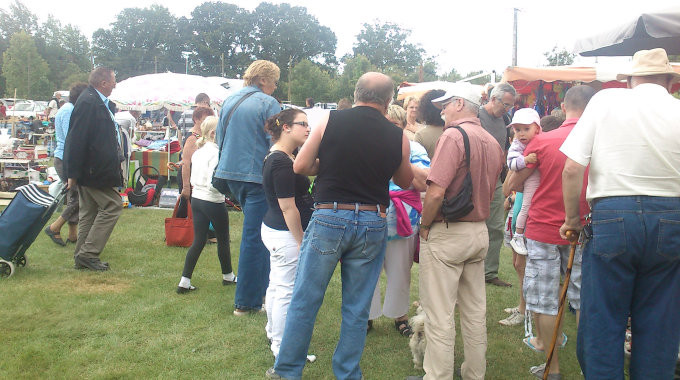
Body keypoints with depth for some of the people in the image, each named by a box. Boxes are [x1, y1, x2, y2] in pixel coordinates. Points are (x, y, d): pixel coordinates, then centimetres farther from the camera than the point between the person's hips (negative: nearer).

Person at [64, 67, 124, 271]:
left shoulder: (100, 102, 14)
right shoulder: (88, 102, -18)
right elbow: (77, 139, -20)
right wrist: (73, 174, -20)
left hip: (91, 170, 11)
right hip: (95, 170, -11)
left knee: (89, 212, 14)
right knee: (112, 206, -6)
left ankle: (83, 258, 22)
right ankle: (88, 254, -1)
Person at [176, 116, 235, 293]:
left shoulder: (198, 151, 8)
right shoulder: (215, 152, -18)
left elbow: (193, 179, 13)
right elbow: (213, 183, -25)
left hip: (196, 198, 8)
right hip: (213, 202, -7)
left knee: (198, 241, 10)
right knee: (223, 239, 12)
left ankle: (185, 281, 5)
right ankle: (228, 275, 30)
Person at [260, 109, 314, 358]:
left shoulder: (276, 157, 11)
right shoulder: (281, 162, -21)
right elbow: (288, 208, -21)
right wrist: (301, 242, -16)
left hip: (273, 230, 10)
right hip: (286, 234, -10)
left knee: (277, 286, 21)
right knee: (287, 291, -1)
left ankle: (273, 333, 37)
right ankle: (282, 350, 10)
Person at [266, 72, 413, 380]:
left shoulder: (330, 121, -4)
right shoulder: (398, 137, 0)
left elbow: (300, 166, 0)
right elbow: (405, 182, 15)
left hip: (329, 218, -1)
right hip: (372, 224, 2)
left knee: (305, 300, 10)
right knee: (357, 309, 12)